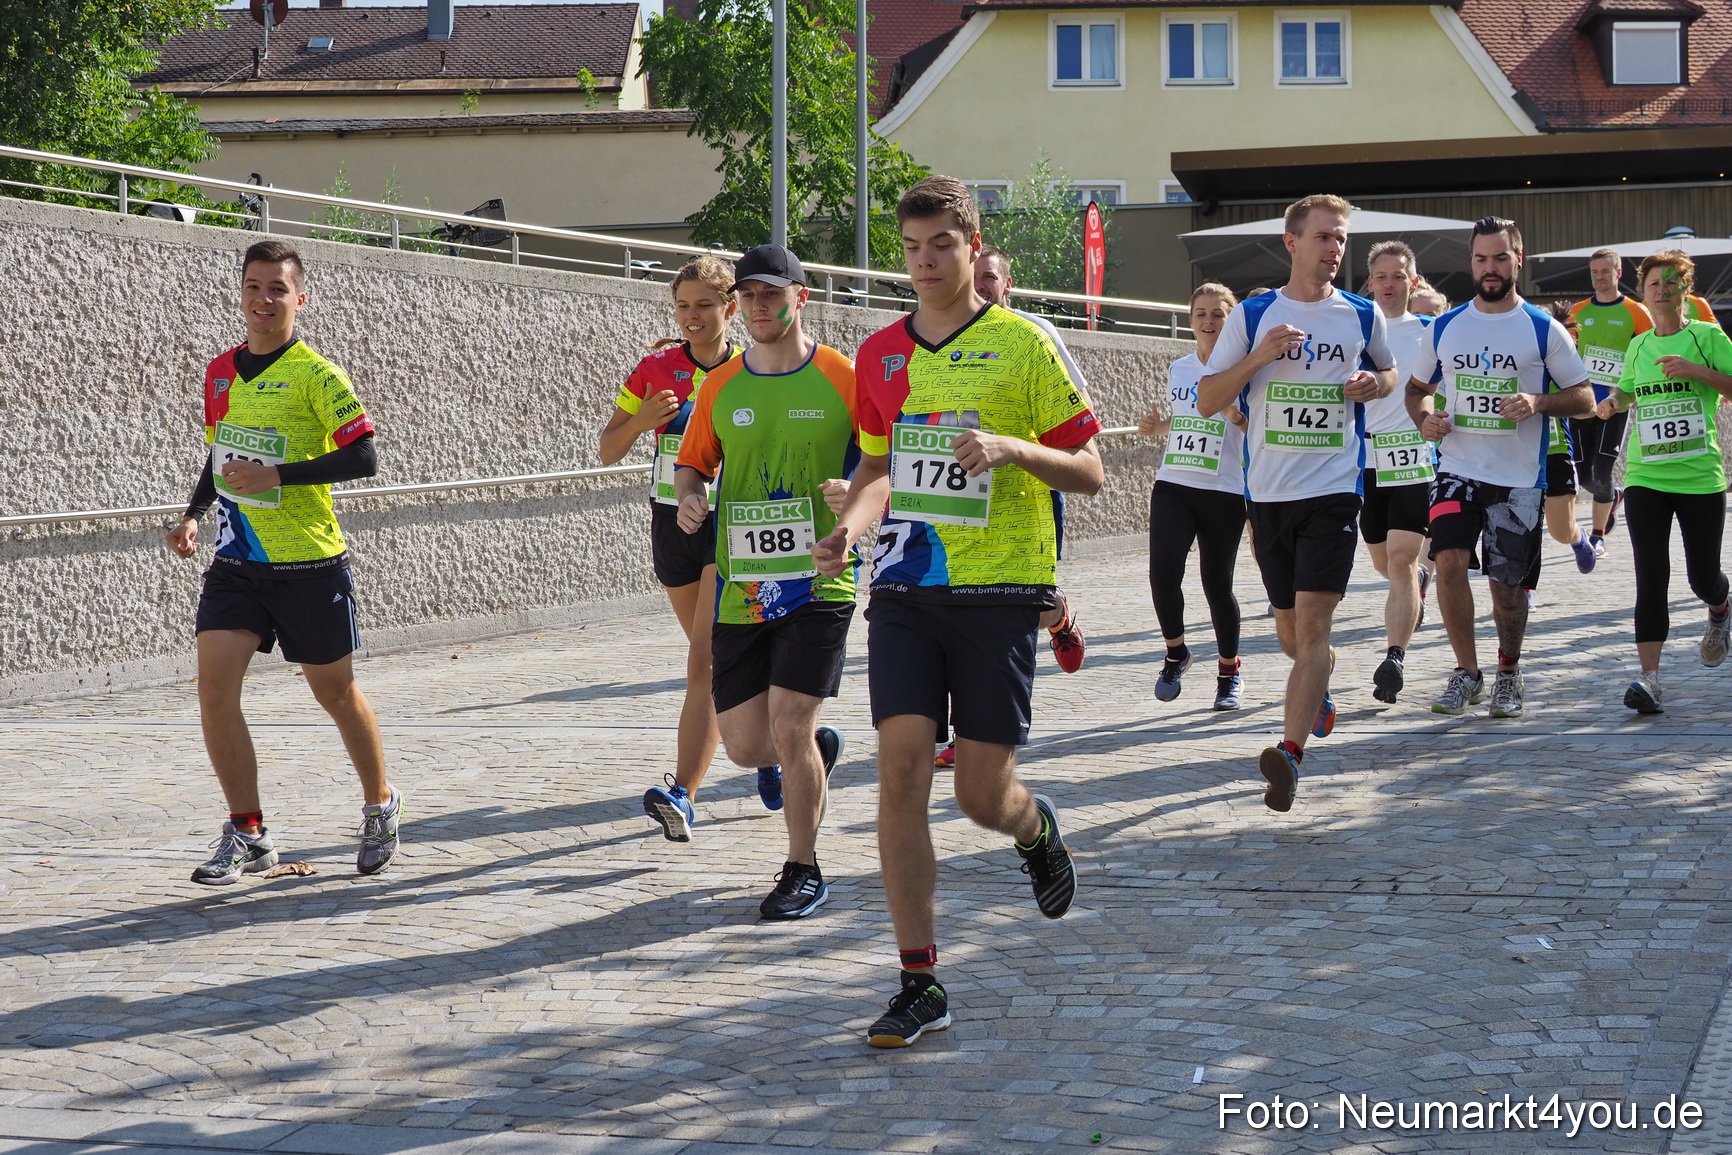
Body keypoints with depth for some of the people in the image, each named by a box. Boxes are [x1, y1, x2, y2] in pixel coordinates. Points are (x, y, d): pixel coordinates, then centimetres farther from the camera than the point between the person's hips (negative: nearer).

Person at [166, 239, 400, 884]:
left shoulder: (316, 375, -10)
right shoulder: (220, 373, 10)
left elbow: (363, 457, -17)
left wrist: (278, 476, -23)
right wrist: (195, 515, 7)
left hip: (308, 563, -5)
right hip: (235, 561, 5)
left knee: (335, 691, 8)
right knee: (214, 686, -9)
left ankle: (381, 808, 31)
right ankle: (248, 835, 1)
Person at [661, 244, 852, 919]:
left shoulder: (843, 378, -3)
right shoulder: (719, 387, 7)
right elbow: (692, 465, 17)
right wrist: (689, 499, -5)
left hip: (817, 583, -4)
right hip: (740, 586, 4)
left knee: (788, 728, -12)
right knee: (745, 745, 4)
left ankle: (804, 871, 6)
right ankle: (817, 750, 39)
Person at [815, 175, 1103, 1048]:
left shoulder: (1023, 344, -2)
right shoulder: (881, 354, 10)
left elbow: (1088, 472, -1)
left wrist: (1011, 448, -19)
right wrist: (850, 525, 2)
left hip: (998, 590, -3)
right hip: (905, 586, 3)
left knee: (983, 796, -1)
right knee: (900, 774, -8)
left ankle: (1035, 828, 38)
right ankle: (919, 985, -1)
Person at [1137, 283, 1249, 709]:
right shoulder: (1178, 370, 11)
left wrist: (1240, 418, -22)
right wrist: (1157, 426, 7)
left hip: (1225, 492, -3)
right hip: (1172, 486, 3)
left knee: (1217, 583, 2)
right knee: (1163, 574, -14)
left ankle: (1230, 671, 23)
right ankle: (1175, 652, 11)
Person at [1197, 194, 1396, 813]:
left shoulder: (1363, 316, 5)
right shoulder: (1252, 315, 2)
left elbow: (1389, 372, 23)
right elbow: (1207, 401, 1)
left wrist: (1372, 383, -1)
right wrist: (1260, 356, -13)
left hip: (1334, 488, -2)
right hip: (1268, 489, 2)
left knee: (1312, 621, -16)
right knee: (1289, 628, 13)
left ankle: (1290, 752, -23)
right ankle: (1319, 692, 46)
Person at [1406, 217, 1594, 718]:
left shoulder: (1544, 329, -1)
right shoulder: (1444, 327, 7)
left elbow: (1583, 397, 1)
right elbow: (1418, 387, 20)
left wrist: (1538, 403, -18)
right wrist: (1425, 418, -2)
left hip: (1519, 478, -1)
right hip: (1458, 469, 1)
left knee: (1508, 585, 5)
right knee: (1448, 561, -18)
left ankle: (1508, 673, 29)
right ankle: (1467, 672, -3)